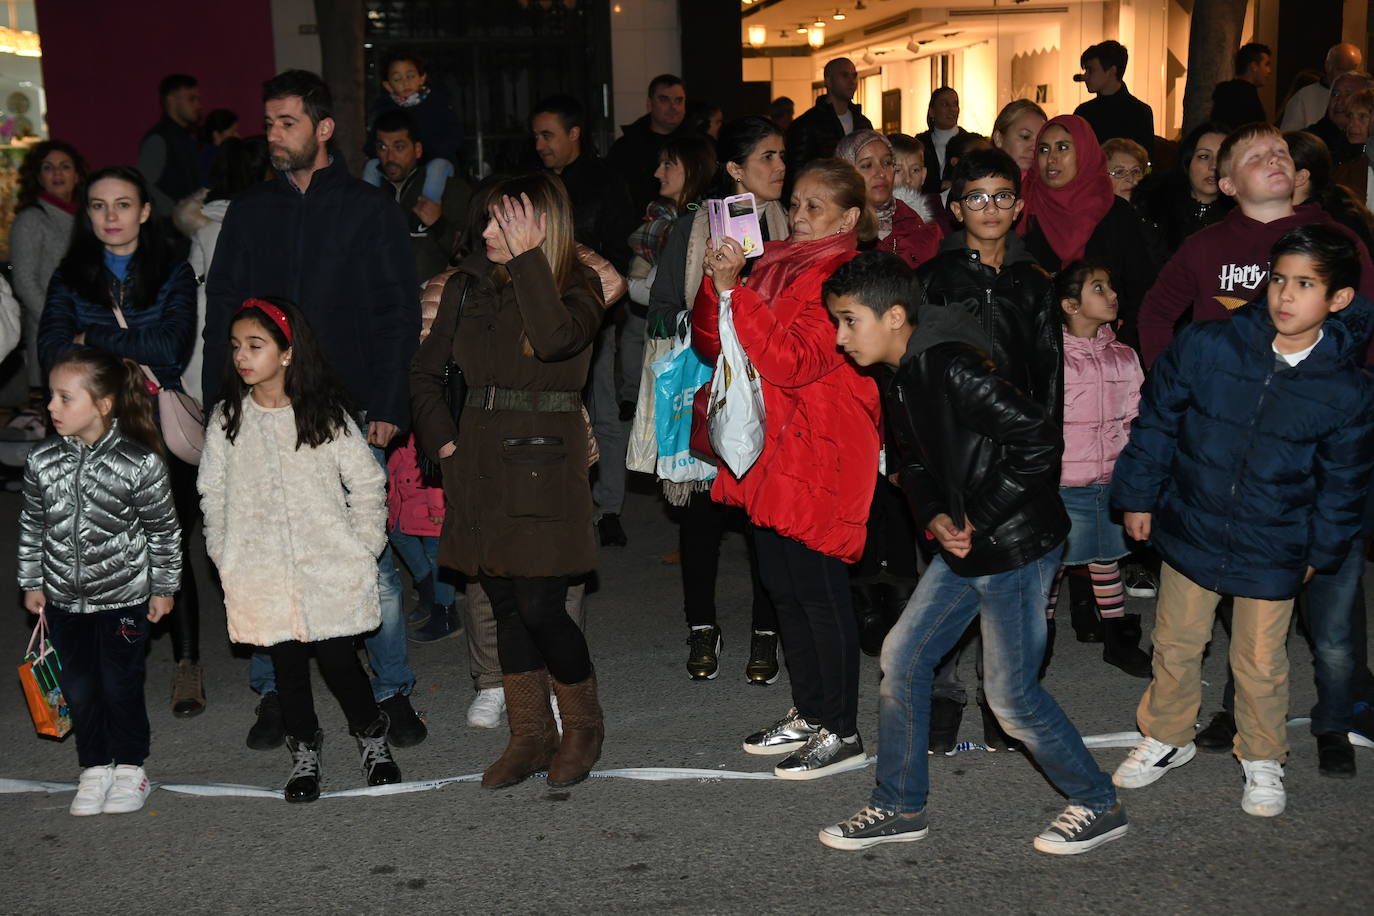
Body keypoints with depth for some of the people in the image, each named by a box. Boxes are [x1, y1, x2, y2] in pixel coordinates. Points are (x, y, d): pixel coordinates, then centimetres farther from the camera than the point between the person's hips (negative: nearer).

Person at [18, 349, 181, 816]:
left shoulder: (139, 463, -19)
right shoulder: (42, 460, -7)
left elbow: (163, 529, -7)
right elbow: (32, 525, 7)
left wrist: (163, 587, -1)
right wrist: (32, 584, 11)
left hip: (125, 597, -4)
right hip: (64, 599, 4)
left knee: (121, 685, 5)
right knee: (79, 688, 10)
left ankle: (129, 766, 25)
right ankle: (95, 768, 27)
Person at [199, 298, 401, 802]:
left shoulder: (326, 416, -3)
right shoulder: (226, 421, 3)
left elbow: (368, 485, 2)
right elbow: (213, 497, 9)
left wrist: (361, 551, -2)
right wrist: (227, 559, 3)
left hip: (330, 571, -2)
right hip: (263, 576, 2)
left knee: (339, 660, 0)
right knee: (287, 665, 8)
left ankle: (373, 739, 23)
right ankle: (304, 753, 25)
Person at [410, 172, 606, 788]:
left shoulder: (577, 288, -3)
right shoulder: (471, 285, 10)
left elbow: (555, 339, -27)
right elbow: (424, 371, 18)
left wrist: (527, 258, -19)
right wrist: (441, 437, 6)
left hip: (544, 465, -5)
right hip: (481, 462, 5)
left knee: (540, 608, -8)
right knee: (506, 605, 10)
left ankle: (584, 725, 17)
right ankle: (530, 736, 23)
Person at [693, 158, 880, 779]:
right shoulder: (774, 267, 14)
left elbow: (794, 362, -22)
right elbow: (714, 347, 10)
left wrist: (735, 291, -23)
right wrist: (715, 285, -7)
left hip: (817, 457, -8)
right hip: (768, 452, 8)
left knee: (819, 592, -3)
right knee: (783, 587, 14)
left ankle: (841, 732, 9)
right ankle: (808, 714, 28)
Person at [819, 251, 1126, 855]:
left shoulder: (951, 369, -23)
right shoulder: (899, 382, 7)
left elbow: (1039, 441, -26)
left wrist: (977, 520, -19)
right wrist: (934, 517, -4)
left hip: (1015, 548, -9)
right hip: (962, 550, 9)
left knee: (1012, 695, 0)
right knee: (901, 659, 10)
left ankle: (1098, 805, 22)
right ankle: (900, 807, 24)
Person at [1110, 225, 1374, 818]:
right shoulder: (1205, 347, -17)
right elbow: (1156, 420, -3)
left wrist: (1321, 550, 8)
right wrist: (1138, 496, 2)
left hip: (1273, 552, -1)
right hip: (1189, 530, 1)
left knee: (1261, 663, 15)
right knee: (1175, 645, 17)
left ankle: (1262, 759, 41)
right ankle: (1166, 739, 42)